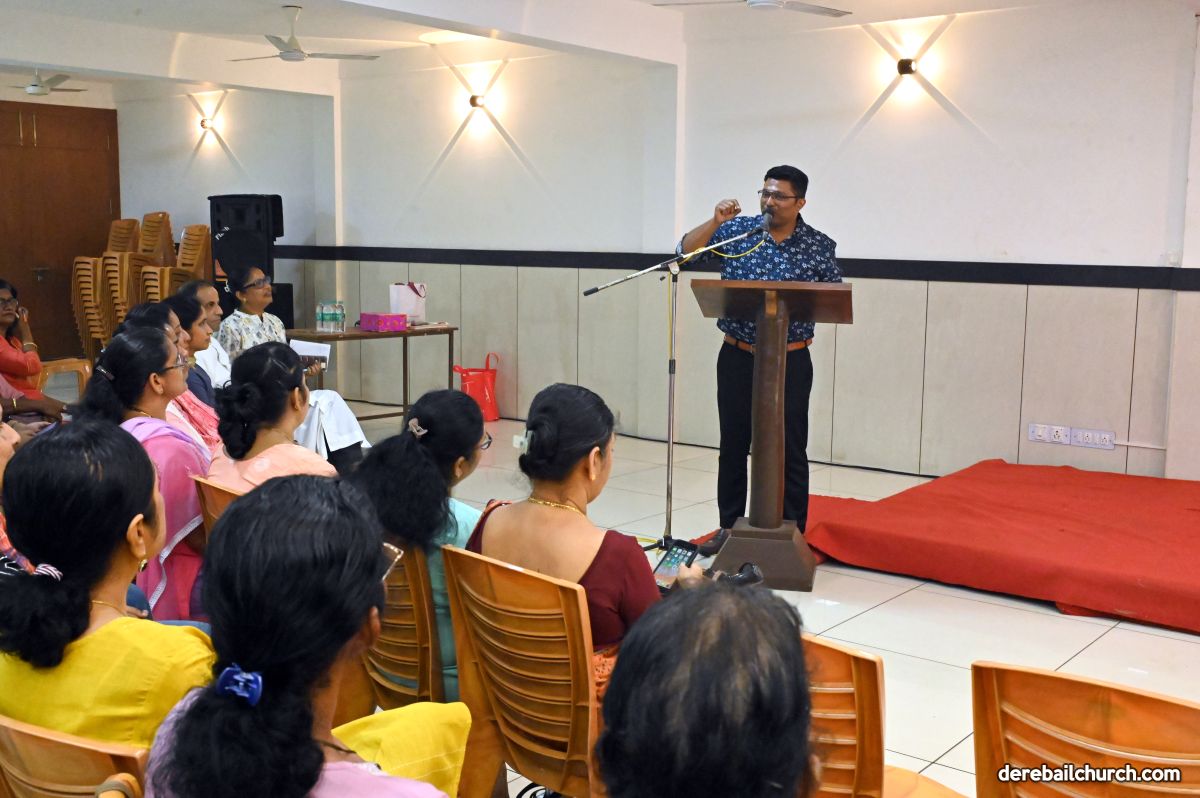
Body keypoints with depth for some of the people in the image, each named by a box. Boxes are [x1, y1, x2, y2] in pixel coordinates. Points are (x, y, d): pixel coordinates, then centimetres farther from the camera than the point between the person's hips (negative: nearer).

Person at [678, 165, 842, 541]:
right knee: (733, 446, 10)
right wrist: (715, 222, -18)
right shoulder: (736, 230, 1)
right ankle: (730, 526, 22)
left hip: (790, 361, -1)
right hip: (737, 357, 2)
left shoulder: (819, 245, 0)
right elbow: (686, 252, -4)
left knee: (790, 450, 1)